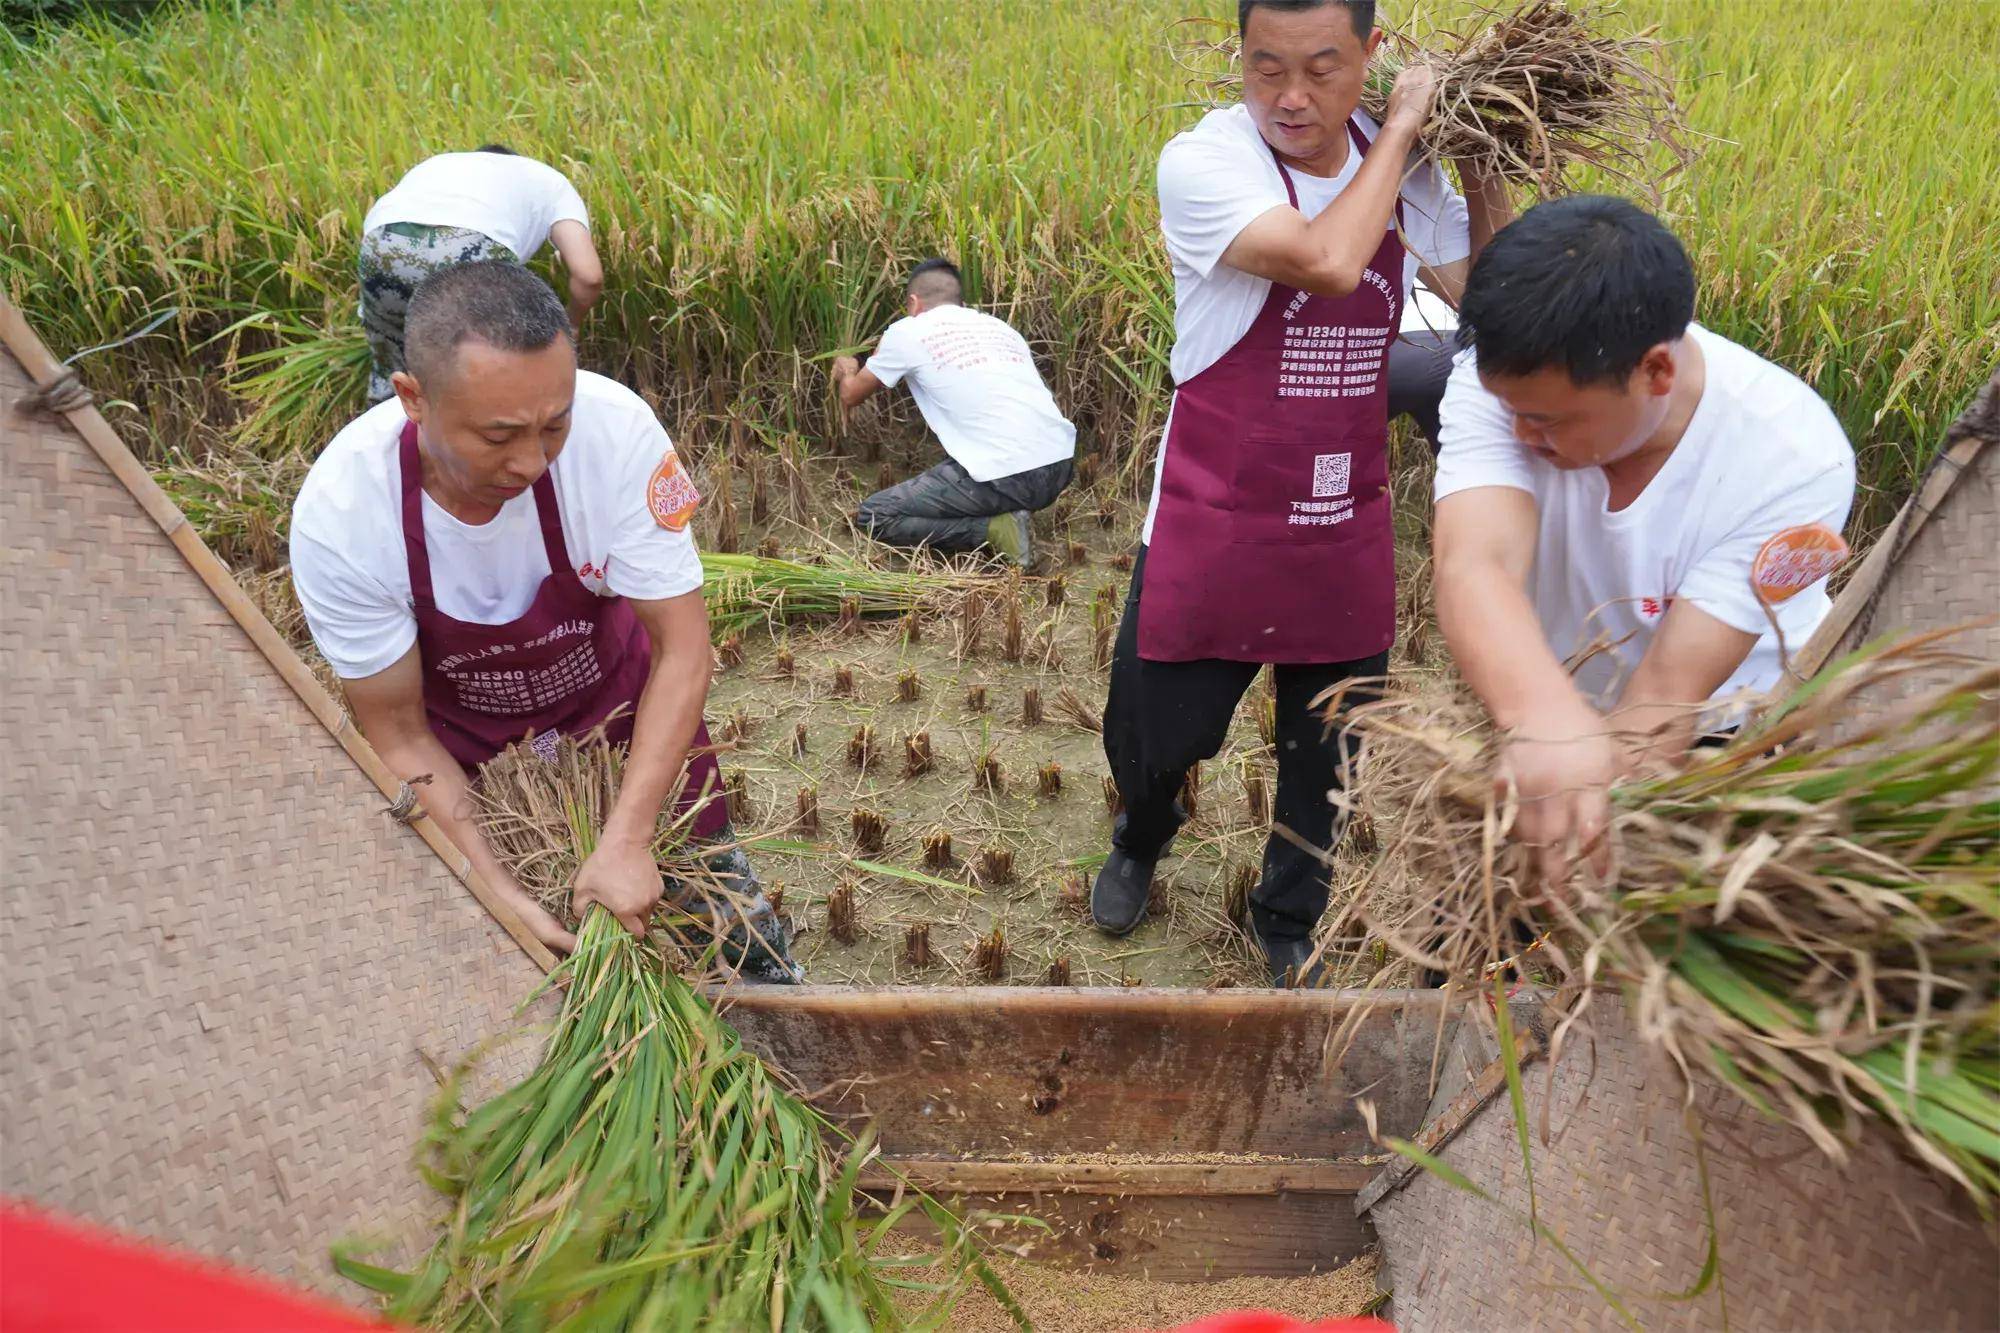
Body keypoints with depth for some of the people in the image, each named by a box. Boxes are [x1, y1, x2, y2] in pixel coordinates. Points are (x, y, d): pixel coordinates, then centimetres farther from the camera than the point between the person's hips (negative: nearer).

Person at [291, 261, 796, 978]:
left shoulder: (615, 428, -34)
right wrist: (502, 892, -30)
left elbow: (681, 645, -26)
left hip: (616, 694, 0)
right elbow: (400, 735, -20)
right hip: (461, 735, 0)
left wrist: (625, 840, -33)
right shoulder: (338, 514, -32)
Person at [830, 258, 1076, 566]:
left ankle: (993, 530, -3)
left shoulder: (908, 330, 8)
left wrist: (847, 372, 46)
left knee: (873, 517, 8)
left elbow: (851, 397, 23)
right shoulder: (1001, 327, 22)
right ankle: (1002, 513, 12)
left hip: (1005, 478, -7)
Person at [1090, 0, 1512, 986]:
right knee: (1151, 732, 10)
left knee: (1327, 748, 16)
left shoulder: (1404, 168, 1)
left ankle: (1289, 919, 42)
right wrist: (1401, 128, -19)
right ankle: (1140, 843, 47)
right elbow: (1326, 261, -32)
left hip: (1346, 534, 4)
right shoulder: (1203, 162, -16)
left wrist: (1483, 166, -6)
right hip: (1211, 531, -4)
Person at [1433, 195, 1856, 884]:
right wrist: (1545, 720, -65)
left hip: (1725, 741, -1)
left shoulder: (1793, 460, -31)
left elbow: (1666, 696, -34)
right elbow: (1474, 568, -44)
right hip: (1532, 714, 2)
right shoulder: (1501, 379, -27)